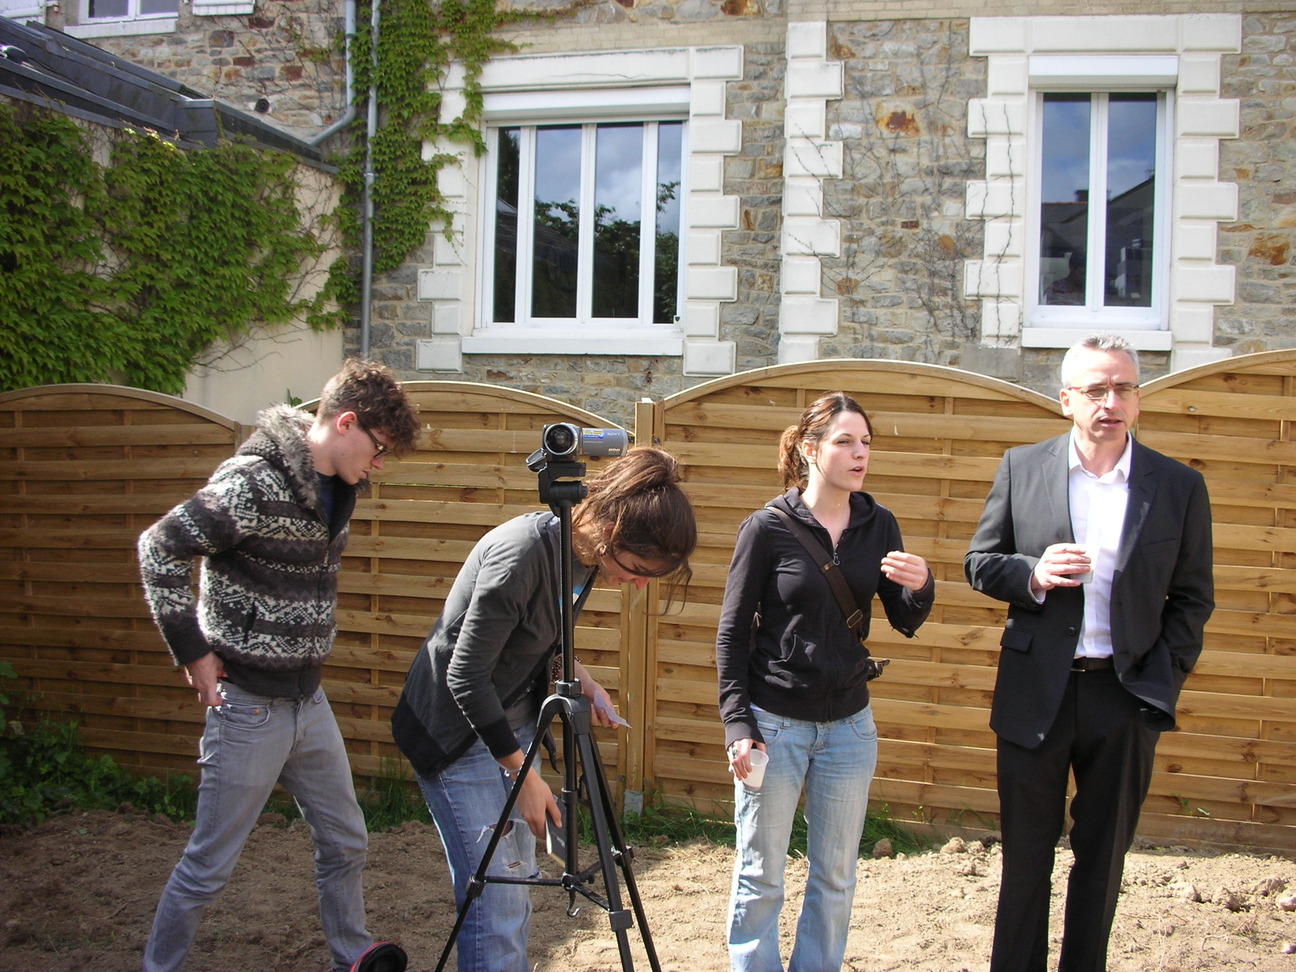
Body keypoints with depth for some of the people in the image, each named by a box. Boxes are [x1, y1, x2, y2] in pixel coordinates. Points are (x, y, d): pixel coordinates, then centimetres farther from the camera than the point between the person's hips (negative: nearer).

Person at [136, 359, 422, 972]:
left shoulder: (337, 487, 5)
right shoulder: (254, 483, -22)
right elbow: (159, 549, -19)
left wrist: (309, 653, 14)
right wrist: (192, 650, -16)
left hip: (309, 699, 8)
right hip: (250, 705, -8)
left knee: (344, 842, 19)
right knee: (209, 865, 5)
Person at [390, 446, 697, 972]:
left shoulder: (579, 553, -5)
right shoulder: (521, 553, -30)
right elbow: (466, 678, -25)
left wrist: (581, 679, -4)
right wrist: (525, 775, -19)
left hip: (512, 724, 8)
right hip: (457, 730, -8)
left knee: (516, 883, 15)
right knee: (495, 905, -6)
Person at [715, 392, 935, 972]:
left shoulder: (878, 524, 2)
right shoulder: (767, 527, -9)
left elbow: (905, 623, 6)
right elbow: (732, 633, -5)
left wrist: (920, 586, -16)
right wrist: (737, 724, -10)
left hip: (849, 723, 4)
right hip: (774, 722, -4)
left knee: (835, 875, 14)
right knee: (760, 875, 6)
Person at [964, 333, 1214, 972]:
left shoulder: (1180, 486, 0)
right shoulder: (1022, 468, 0)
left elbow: (1192, 598, 5)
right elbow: (979, 562, 4)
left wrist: (1163, 681, -5)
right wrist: (1032, 575, -16)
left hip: (1125, 700, 0)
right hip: (1036, 695, 0)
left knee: (1102, 858, 14)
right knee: (1025, 854, 12)